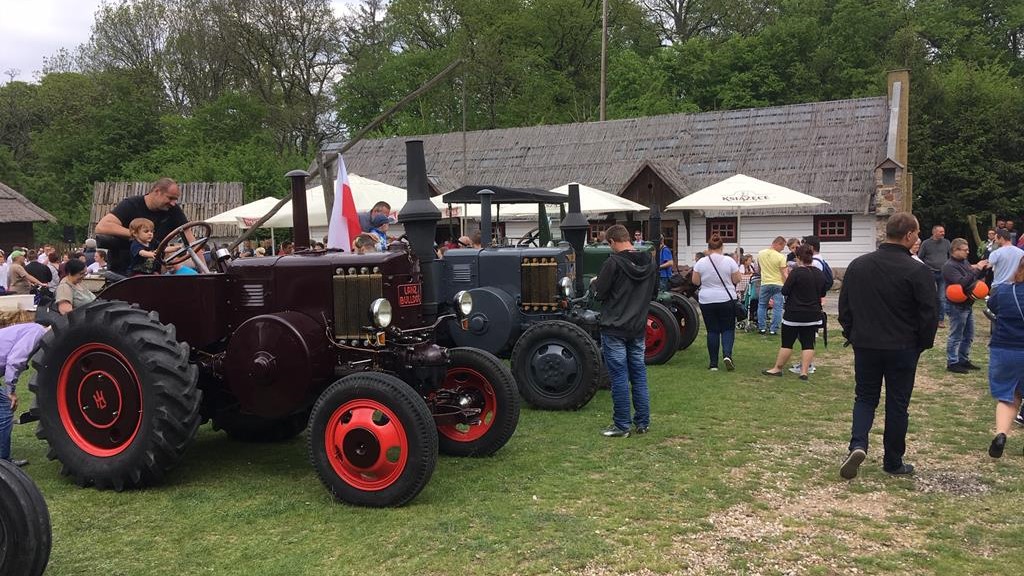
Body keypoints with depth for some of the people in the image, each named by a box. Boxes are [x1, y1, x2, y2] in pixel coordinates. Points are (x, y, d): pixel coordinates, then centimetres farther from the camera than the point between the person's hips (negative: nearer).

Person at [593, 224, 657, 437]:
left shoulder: (613, 263, -15)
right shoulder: (649, 263, 6)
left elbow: (599, 293, -11)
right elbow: (653, 290, 19)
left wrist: (596, 283, 8)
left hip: (614, 328, -6)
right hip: (638, 328, 6)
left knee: (619, 377, -1)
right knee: (639, 374, 12)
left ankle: (621, 426, 5)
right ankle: (642, 423, 18)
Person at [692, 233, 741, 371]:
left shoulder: (701, 262, -5)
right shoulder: (729, 261, -7)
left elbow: (695, 281, 0)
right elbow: (737, 280, -3)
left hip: (707, 301, 1)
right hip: (727, 299, -1)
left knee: (712, 331, 6)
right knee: (728, 329, 10)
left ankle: (713, 363, 7)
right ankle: (727, 355, -12)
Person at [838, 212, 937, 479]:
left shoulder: (857, 265, 0)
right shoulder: (917, 271, -14)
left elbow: (844, 306, 8)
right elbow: (930, 314, -11)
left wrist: (851, 335, 18)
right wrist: (922, 344, 5)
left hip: (865, 345, 3)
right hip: (903, 348, -3)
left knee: (865, 398, 15)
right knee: (897, 404, 10)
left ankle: (858, 444, -8)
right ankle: (893, 462, 20)